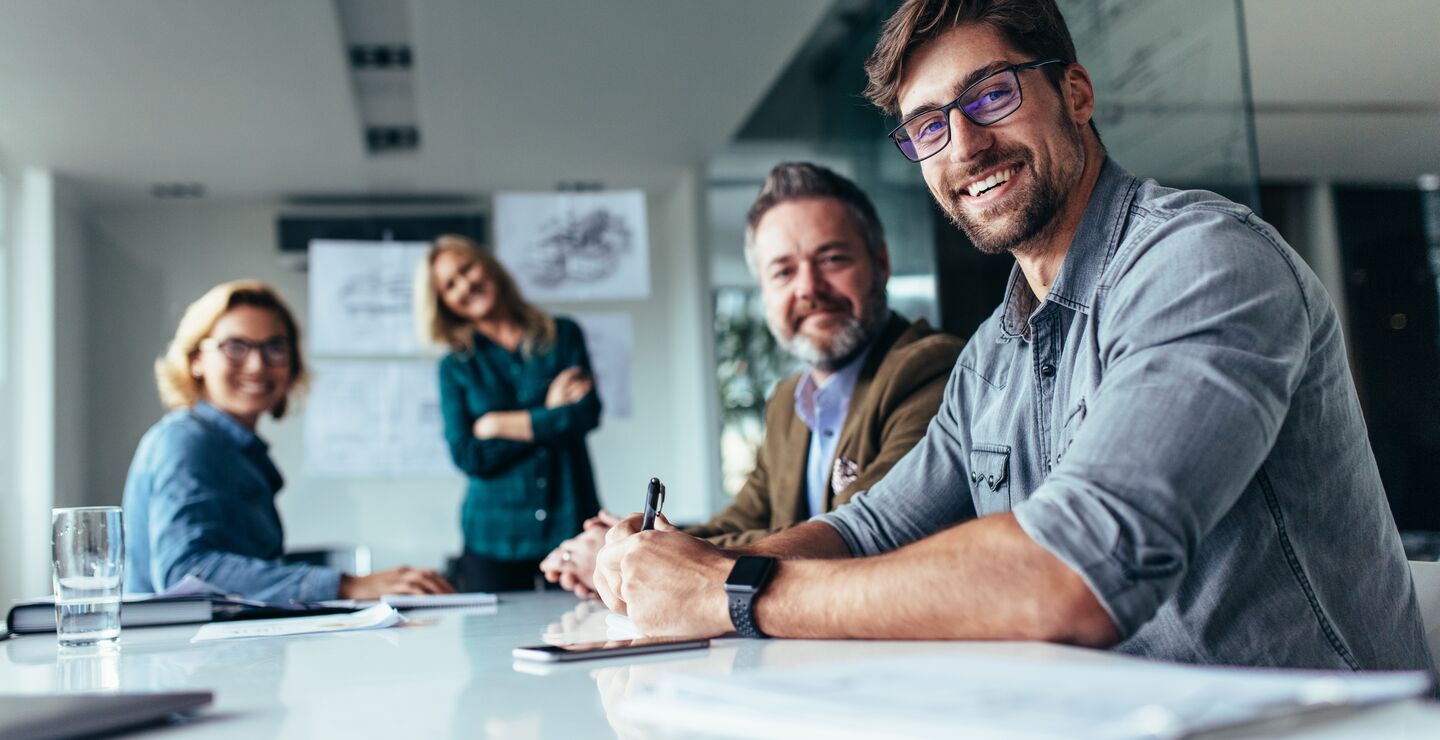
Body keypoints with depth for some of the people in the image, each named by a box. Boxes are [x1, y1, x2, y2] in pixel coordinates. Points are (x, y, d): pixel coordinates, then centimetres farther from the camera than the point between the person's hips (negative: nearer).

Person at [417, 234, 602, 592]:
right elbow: (468, 456, -5)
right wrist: (549, 417, -6)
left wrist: (498, 425, -4)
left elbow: (588, 413, -7)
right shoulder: (455, 368, 7)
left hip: (571, 524, 0)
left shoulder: (563, 335, 7)